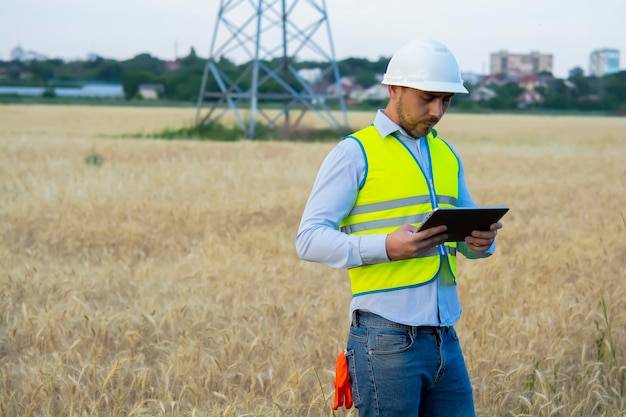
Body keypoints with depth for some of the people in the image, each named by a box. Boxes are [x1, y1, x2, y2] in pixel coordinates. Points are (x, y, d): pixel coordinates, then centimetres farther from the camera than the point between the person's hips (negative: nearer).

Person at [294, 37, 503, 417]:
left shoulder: (447, 156, 16)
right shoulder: (355, 153, -4)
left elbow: (470, 232, 23)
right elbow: (310, 239, -10)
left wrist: (481, 241, -3)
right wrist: (386, 247, -25)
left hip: (445, 339, 6)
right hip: (387, 339, -6)